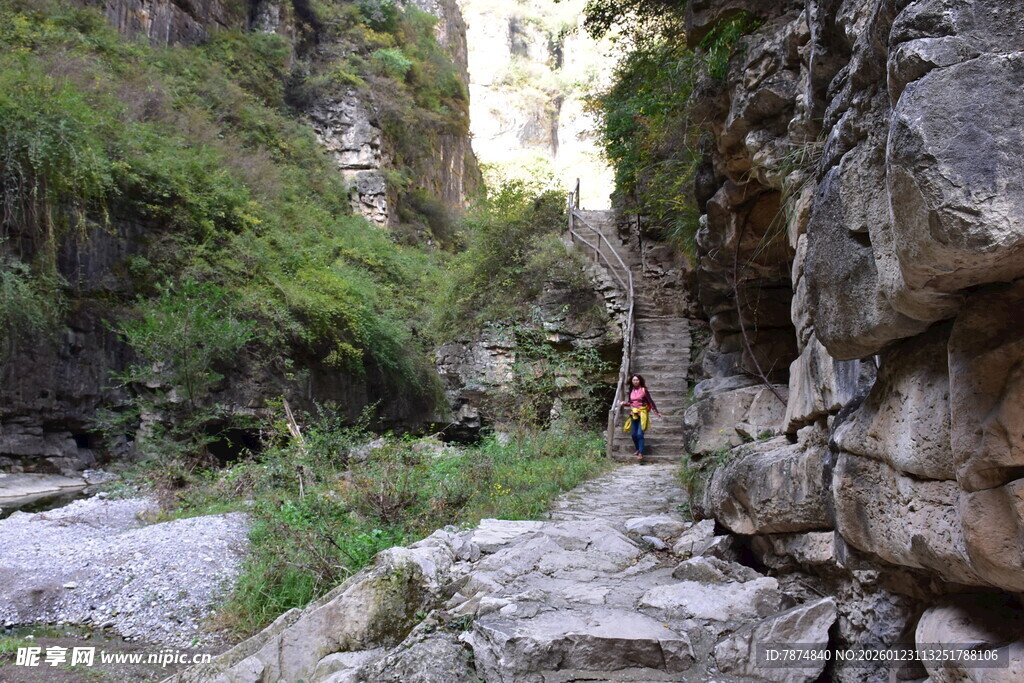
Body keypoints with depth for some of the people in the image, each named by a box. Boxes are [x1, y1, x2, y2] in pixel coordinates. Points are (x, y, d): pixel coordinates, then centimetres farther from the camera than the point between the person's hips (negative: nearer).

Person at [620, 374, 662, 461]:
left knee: (640, 434, -13)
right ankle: (638, 449, 27)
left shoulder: (644, 390, -6)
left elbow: (650, 401, -1)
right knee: (633, 434, 6)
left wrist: (656, 412, -1)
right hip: (634, 414, 5)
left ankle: (641, 453, -9)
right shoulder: (631, 391, 8)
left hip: (642, 414, -5)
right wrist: (624, 403, -3)